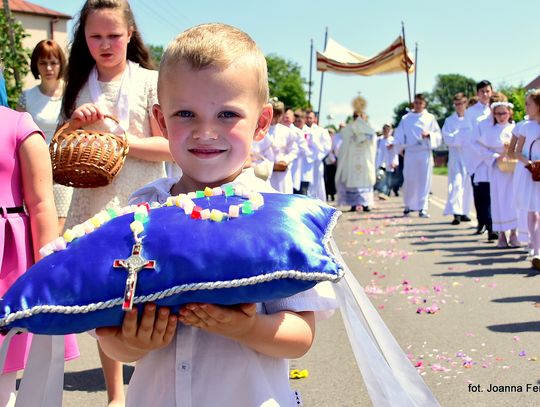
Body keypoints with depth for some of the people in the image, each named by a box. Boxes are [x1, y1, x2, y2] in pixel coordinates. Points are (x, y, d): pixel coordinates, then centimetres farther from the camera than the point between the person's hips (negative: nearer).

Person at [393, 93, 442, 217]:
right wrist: (400, 146, -11)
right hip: (410, 153, 0)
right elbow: (399, 135, 5)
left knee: (424, 181, -3)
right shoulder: (406, 119, 8)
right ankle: (408, 205, 22)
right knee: (409, 181, 3)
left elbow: (438, 136, 5)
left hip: (425, 153, 0)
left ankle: (422, 208, 1)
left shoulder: (430, 118, 8)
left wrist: (429, 134, -13)